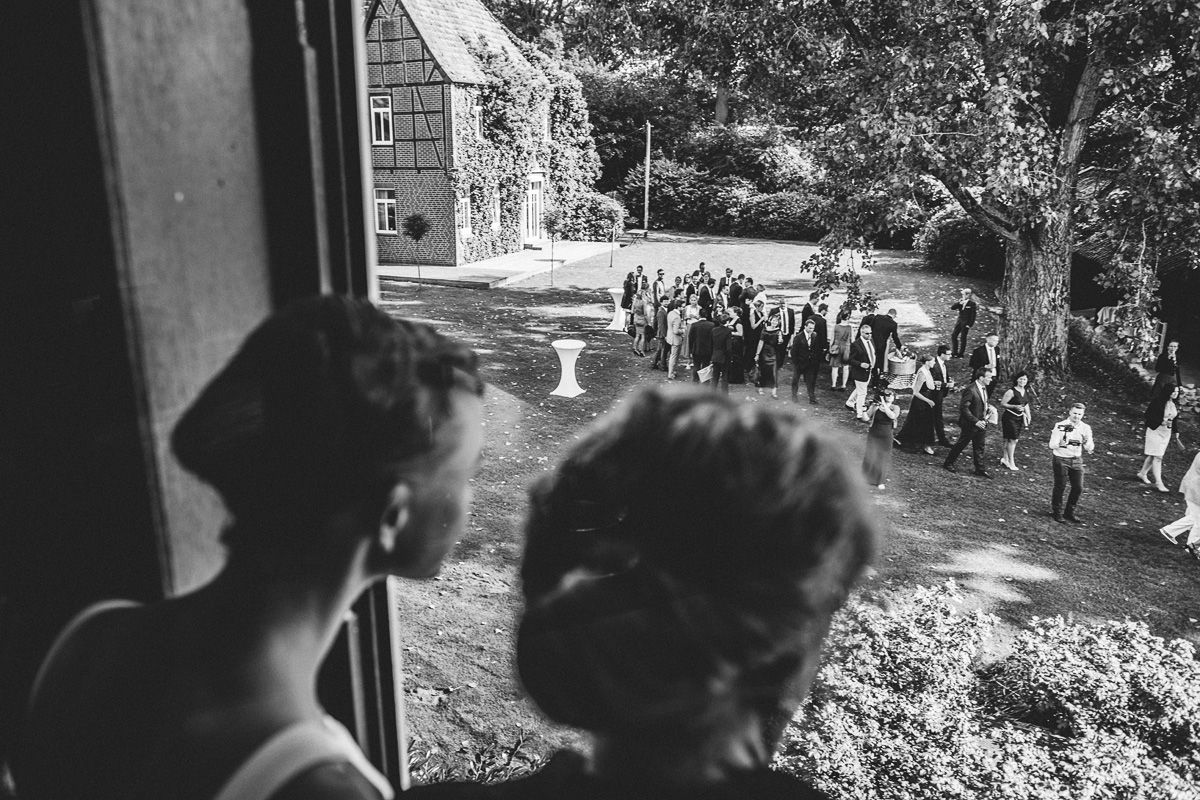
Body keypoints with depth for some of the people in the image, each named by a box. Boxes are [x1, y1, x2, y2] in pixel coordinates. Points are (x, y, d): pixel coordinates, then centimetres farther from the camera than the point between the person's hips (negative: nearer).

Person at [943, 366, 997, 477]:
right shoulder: (970, 390, -24)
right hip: (971, 424, -8)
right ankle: (948, 463, 24)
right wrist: (975, 421, -25)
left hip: (981, 423, 8)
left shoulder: (984, 388, 4)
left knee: (980, 447, 12)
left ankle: (980, 469, 21)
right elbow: (963, 408, -24)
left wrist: (988, 408, 0)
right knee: (961, 444, 7)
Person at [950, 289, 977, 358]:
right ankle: (955, 353, 14)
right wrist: (959, 303, -14)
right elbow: (952, 308, 0)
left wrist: (969, 325, -13)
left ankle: (961, 354, 9)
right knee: (953, 336, 4)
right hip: (959, 321, 6)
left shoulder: (972, 304, -9)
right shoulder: (961, 301, 7)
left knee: (963, 338, -1)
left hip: (966, 323, -6)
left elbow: (973, 316, -9)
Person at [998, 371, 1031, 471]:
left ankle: (1005, 459, 22)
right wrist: (1015, 407, -25)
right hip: (1010, 417, -7)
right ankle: (1011, 462, 7)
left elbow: (1026, 404, 19)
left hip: (1019, 418, 7)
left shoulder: (1026, 391, 6)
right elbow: (1002, 404, -14)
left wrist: (1028, 416, 10)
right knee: (1012, 439, -4)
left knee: (1014, 439, 10)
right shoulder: (1011, 391, -16)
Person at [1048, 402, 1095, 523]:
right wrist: (1061, 444, -33)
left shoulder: (1085, 428, 0)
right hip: (1061, 459, -4)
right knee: (1060, 487, 1)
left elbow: (1090, 449, -1)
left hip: (1077, 460, 4)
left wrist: (1087, 442, -23)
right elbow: (1052, 445, -14)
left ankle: (1069, 512, 22)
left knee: (1078, 488, 4)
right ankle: (1057, 512, 17)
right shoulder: (1060, 426, -12)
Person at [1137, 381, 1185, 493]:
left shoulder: (1175, 405, 4)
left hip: (1167, 432, 7)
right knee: (1157, 457, -7)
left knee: (1153, 455, 13)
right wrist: (1161, 421, -22)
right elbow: (1148, 414, -15)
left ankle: (1142, 473, 30)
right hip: (1155, 430, -7)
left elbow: (1175, 419, 15)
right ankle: (1158, 482, -5)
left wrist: (1176, 432, 13)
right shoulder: (1158, 402, -16)